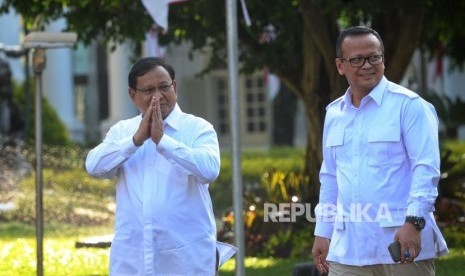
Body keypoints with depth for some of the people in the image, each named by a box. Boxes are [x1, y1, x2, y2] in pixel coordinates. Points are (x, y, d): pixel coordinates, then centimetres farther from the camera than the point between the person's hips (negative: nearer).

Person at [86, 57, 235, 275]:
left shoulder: (198, 128, 1)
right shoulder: (121, 131, 13)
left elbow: (209, 169, -17)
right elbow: (94, 165, -4)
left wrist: (162, 140, -19)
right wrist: (136, 139, -14)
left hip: (187, 258, -3)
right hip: (131, 259, 3)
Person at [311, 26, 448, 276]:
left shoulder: (408, 105, -4)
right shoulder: (334, 114, 15)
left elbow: (426, 167, -11)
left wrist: (414, 222, -21)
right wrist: (322, 232, 18)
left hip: (401, 240, -5)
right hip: (348, 247, 5)